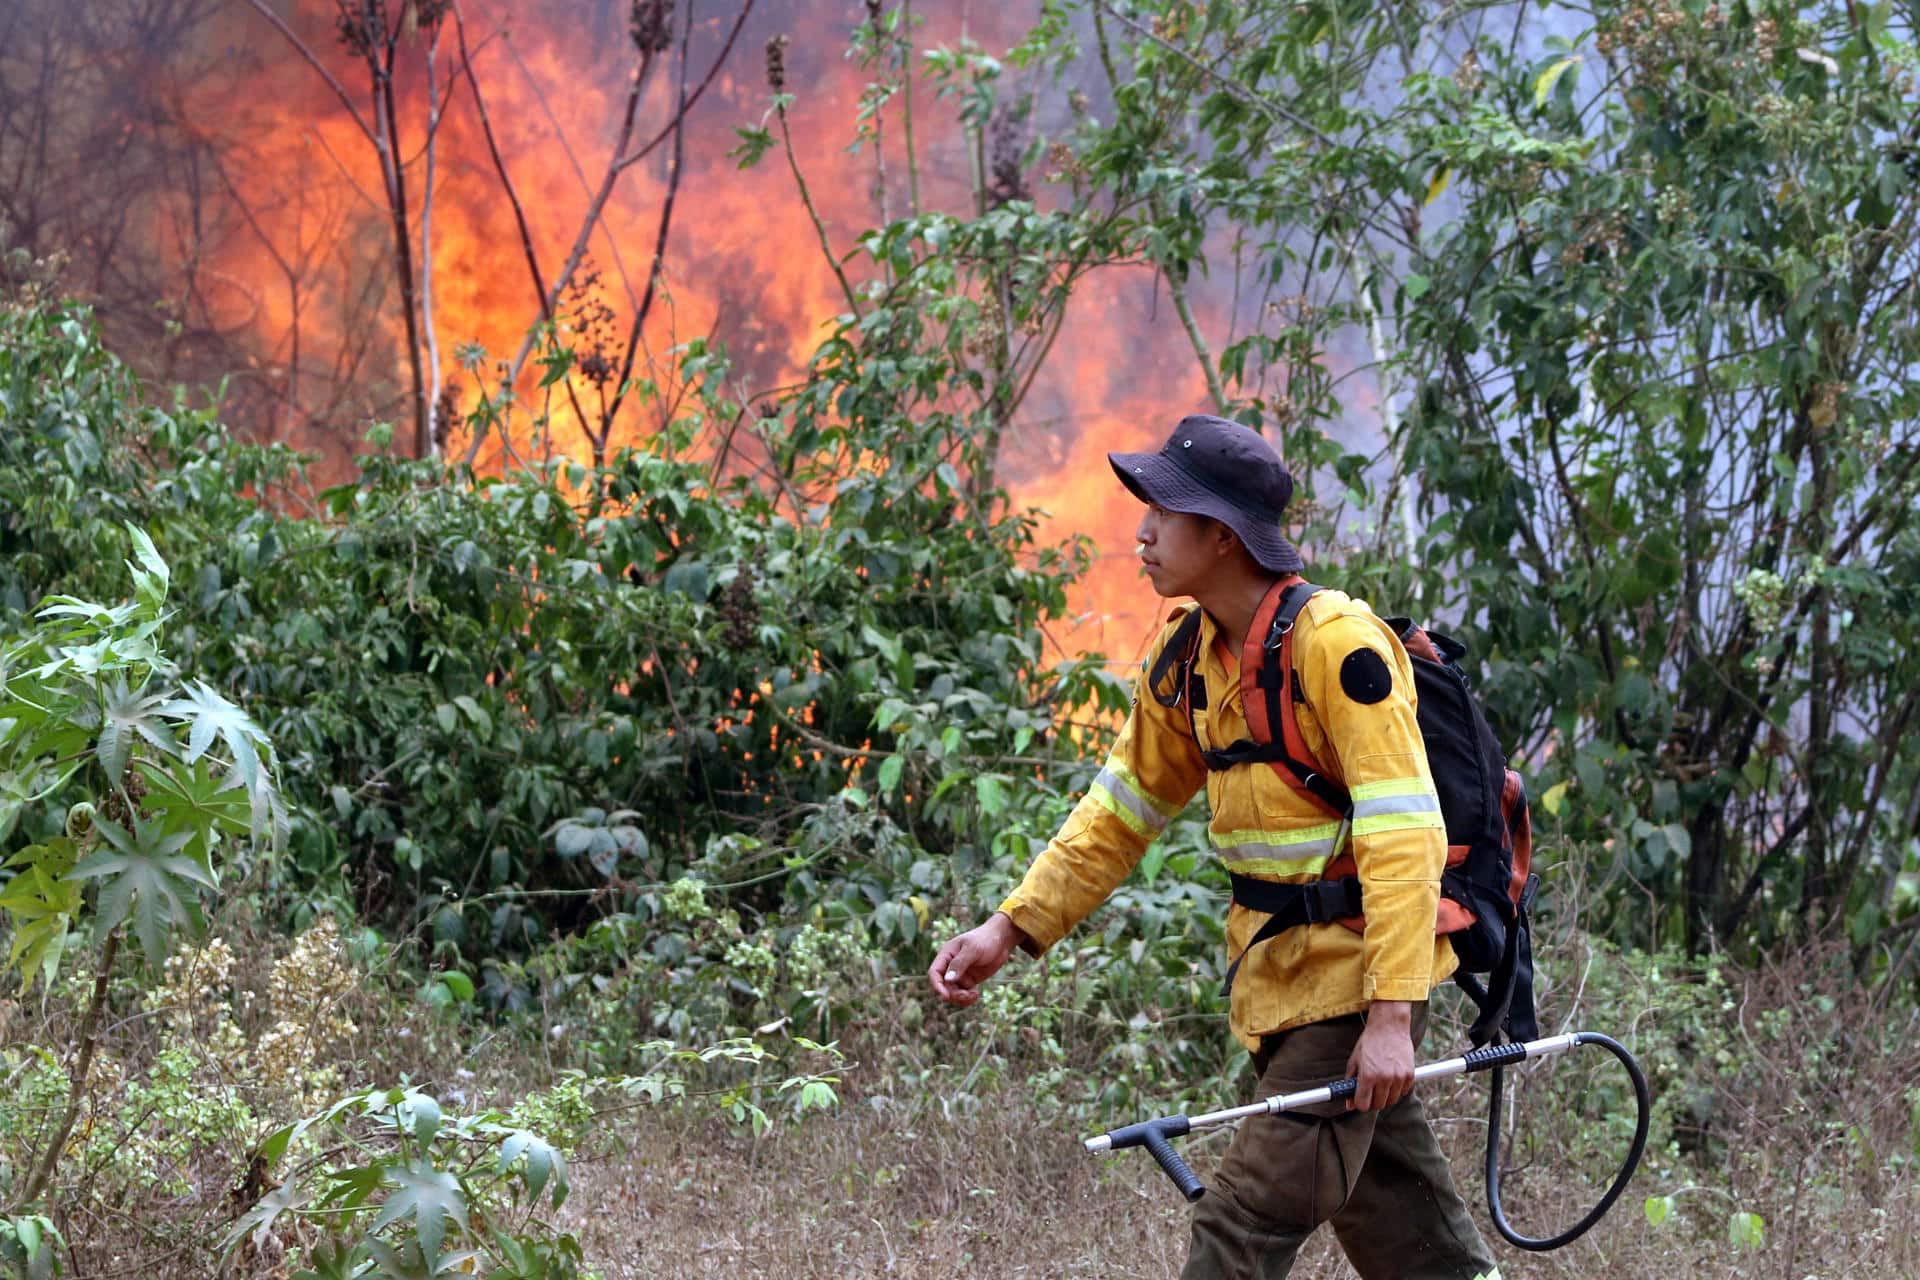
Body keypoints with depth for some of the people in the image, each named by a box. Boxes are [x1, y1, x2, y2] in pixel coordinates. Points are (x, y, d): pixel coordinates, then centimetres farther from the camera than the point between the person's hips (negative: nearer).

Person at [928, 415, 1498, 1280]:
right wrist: (1012, 929, 7)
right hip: (1277, 981, 8)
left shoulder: (1337, 642, -19)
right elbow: (1120, 814, 17)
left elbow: (1404, 836, -22)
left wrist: (1392, 1014, -27)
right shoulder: (1186, 662, 7)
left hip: (1354, 977, -8)